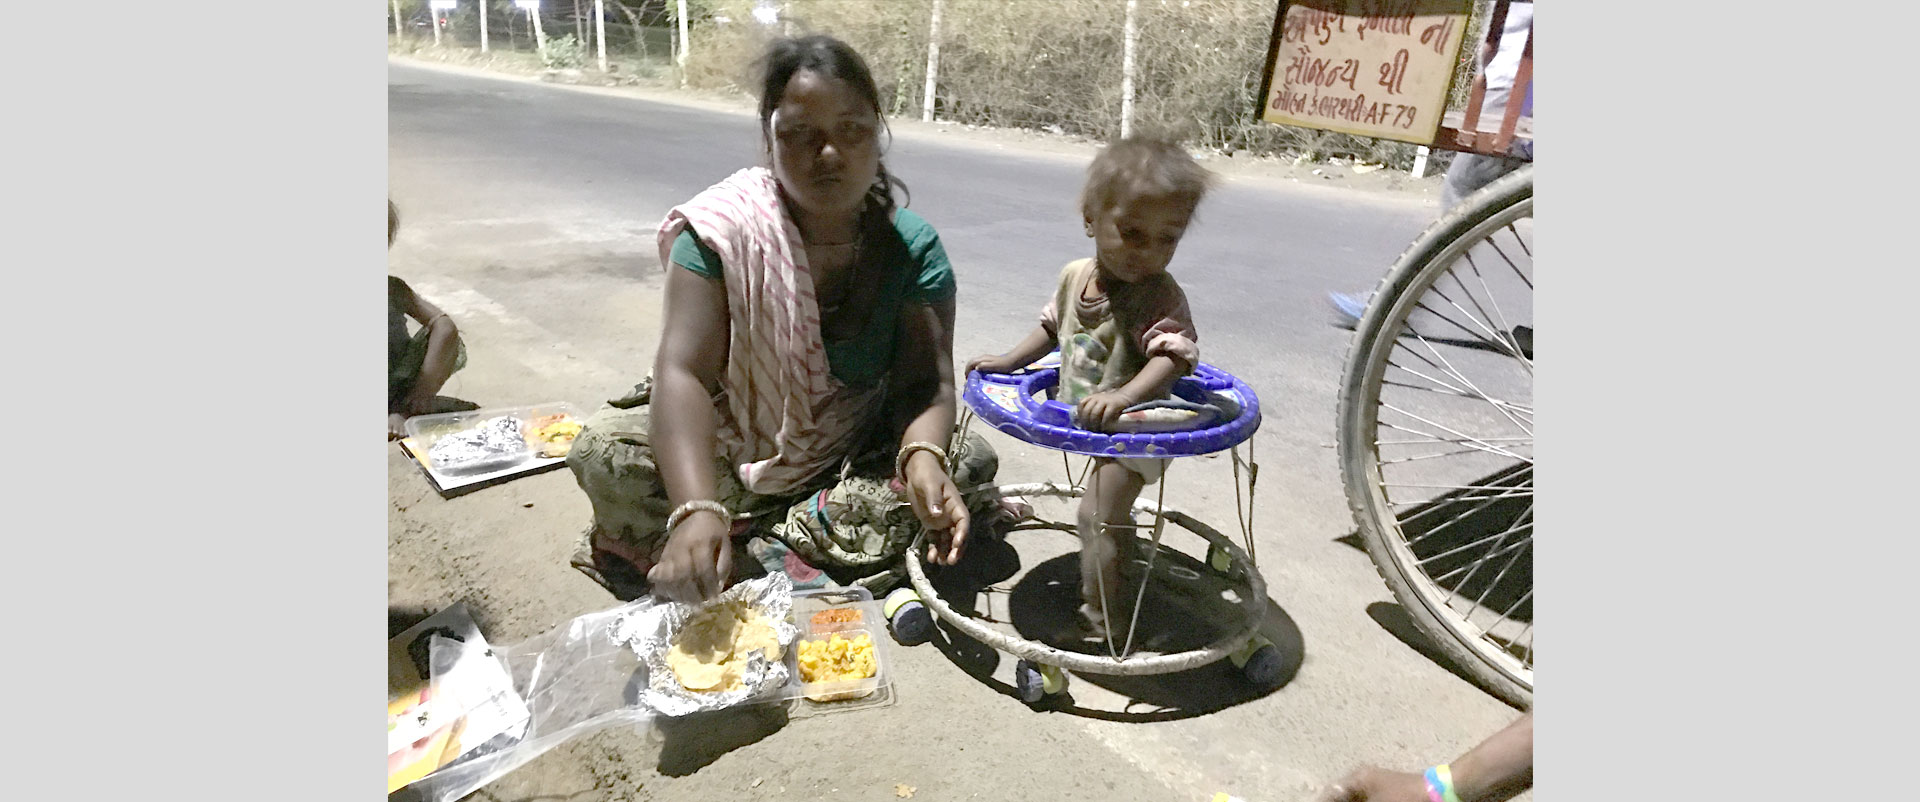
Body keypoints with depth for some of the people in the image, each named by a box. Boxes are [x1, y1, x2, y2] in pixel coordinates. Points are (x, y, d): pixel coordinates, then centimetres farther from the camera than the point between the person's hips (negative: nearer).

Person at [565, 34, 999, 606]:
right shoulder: (724, 229, -17)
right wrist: (697, 508, -44)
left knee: (968, 463, -23)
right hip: (726, 447, -2)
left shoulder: (913, 248, -12)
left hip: (853, 460, 2)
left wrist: (922, 457, -42)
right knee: (606, 450, -22)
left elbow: (926, 382, -18)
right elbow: (683, 371, -27)